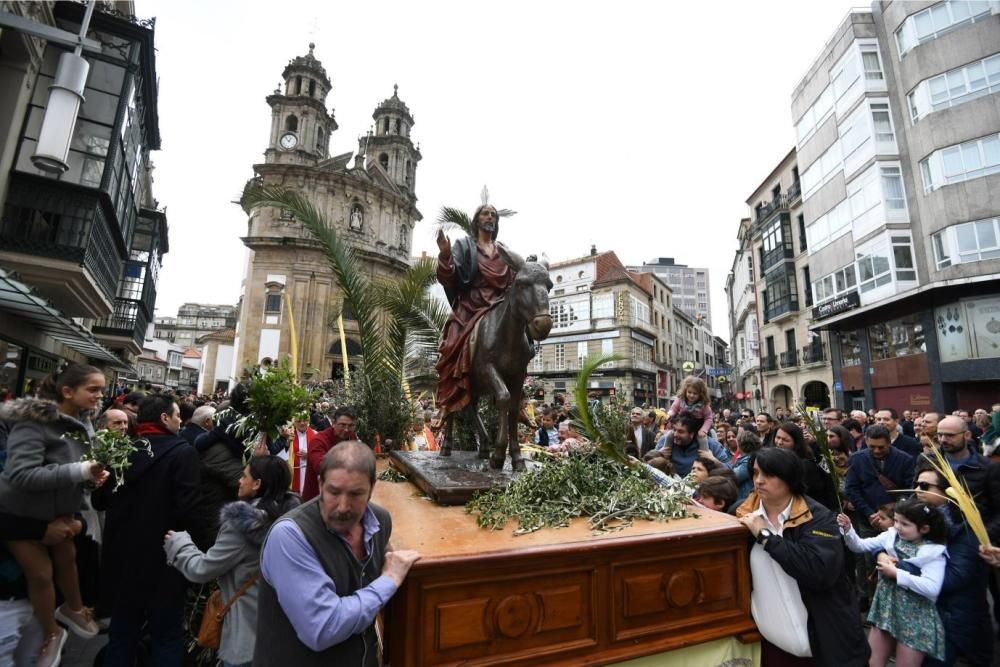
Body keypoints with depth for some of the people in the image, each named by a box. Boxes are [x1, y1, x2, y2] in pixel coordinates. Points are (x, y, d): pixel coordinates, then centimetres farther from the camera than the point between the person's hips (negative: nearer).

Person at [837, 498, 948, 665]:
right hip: (885, 609, 4)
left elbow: (932, 589, -23)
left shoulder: (934, 552, -13)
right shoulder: (891, 536, -1)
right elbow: (860, 546, -3)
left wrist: (896, 573, -20)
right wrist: (848, 529, -20)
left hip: (914, 619, -4)